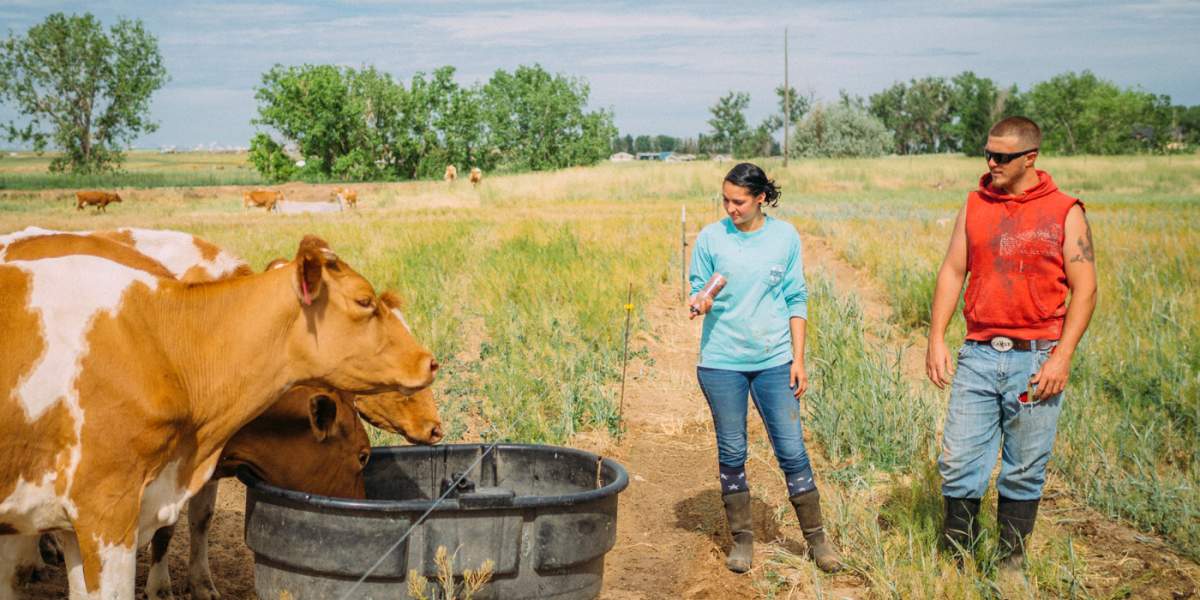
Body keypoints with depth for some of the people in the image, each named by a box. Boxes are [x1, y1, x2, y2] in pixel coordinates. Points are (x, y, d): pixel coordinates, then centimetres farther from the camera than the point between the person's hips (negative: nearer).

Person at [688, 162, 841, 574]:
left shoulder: (785, 236, 1)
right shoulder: (711, 238, -1)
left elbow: (796, 300, 5)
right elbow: (698, 289, 5)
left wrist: (798, 358, 0)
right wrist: (699, 303, -19)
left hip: (773, 360, 0)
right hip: (721, 361, 0)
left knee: (792, 451, 1)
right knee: (732, 454, 7)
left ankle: (816, 539, 15)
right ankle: (742, 539, 21)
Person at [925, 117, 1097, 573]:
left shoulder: (1064, 213, 0)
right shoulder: (975, 206, 9)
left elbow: (1084, 289, -3)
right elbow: (952, 272, 10)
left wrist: (1062, 356, -11)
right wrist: (936, 338, 2)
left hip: (1036, 358, -2)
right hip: (979, 355, 3)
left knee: (1023, 473, 7)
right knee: (958, 463, 1)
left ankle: (1010, 566, 20)